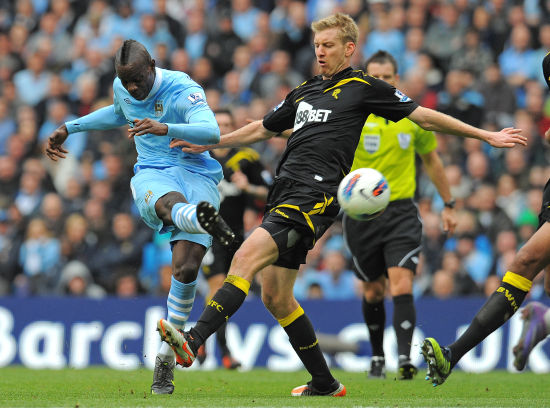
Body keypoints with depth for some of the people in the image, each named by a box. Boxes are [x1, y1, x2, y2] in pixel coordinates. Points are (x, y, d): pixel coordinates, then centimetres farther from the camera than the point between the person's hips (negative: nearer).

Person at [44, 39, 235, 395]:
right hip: (152, 176, 3)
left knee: (186, 269, -16)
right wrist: (69, 128, 35)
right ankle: (204, 220, -78)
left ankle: (166, 358, -1)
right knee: (170, 202, -39)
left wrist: (165, 129, -45)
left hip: (196, 176, -3)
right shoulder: (122, 88, 9)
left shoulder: (183, 90, -12)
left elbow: (212, 132, -29)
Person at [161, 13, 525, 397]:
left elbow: (424, 116, 6)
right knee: (275, 296, 8)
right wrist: (207, 144, 36)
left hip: (316, 196, -8)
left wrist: (487, 135, 3)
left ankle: (194, 341, -35)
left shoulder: (363, 87, 3)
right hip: (286, 191, 8)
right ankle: (324, 383, 18)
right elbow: (263, 128, 36)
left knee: (247, 256, -25)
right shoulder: (305, 91, 23)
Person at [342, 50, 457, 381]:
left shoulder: (413, 117, 3)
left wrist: (448, 205, 21)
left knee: (402, 285, -16)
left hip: (401, 211, 0)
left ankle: (405, 359, -21)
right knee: (373, 291, 10)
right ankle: (378, 357, 30)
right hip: (361, 214, 0)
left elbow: (432, 160, 17)